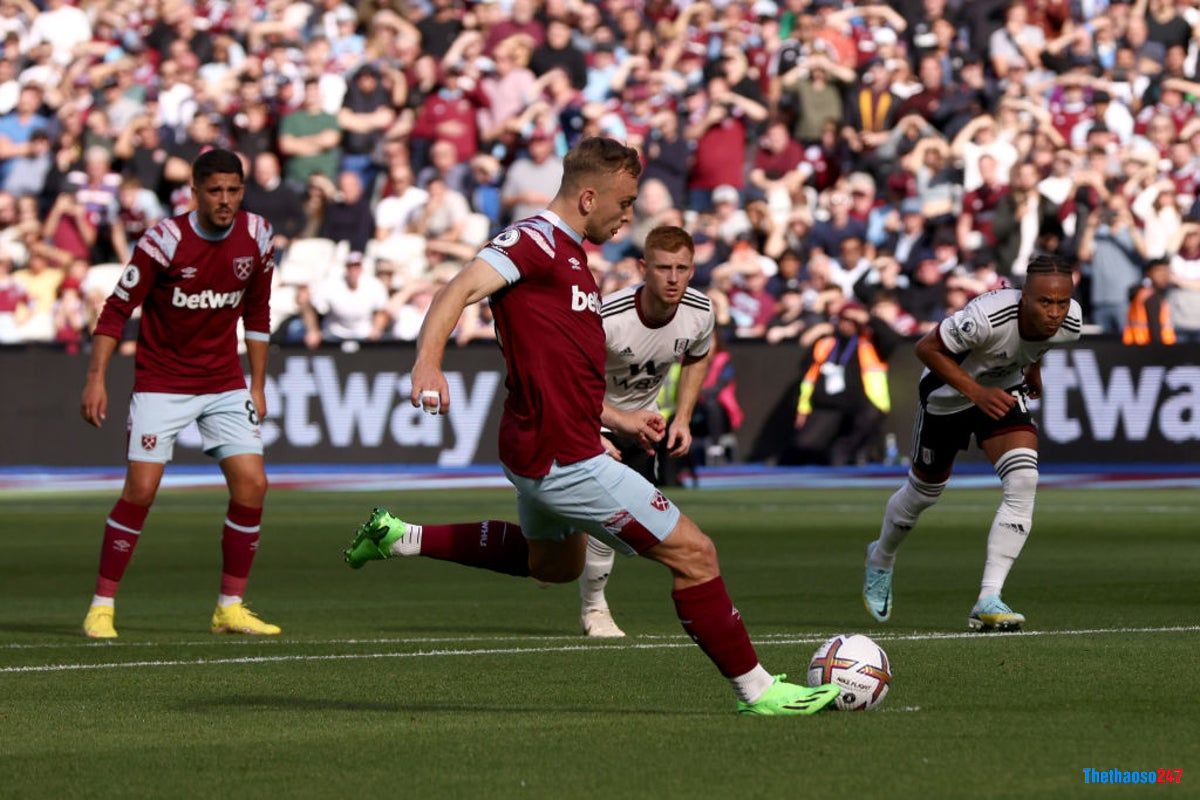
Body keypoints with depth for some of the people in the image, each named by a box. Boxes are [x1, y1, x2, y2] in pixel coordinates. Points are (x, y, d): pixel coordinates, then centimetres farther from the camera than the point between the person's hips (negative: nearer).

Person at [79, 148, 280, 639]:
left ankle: (231, 607, 5)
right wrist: (96, 379, -16)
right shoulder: (164, 241, -16)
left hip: (225, 385, 4)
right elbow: (117, 308, -10)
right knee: (140, 489, -12)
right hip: (161, 384, -4)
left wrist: (257, 386, 11)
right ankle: (102, 607, -2)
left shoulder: (256, 237, -2)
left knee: (251, 484, -7)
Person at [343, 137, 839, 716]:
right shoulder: (536, 241, -15)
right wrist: (427, 363, -44)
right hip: (564, 459, -11)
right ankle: (756, 690, 3)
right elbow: (461, 289, -29)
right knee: (693, 554, -7)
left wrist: (616, 419, 24)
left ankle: (399, 537, 35)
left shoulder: (570, 256, 17)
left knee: (554, 561, 37)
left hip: (542, 446, 11)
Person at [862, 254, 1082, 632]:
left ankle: (988, 601, -20)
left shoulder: (1070, 322, -23)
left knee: (1023, 482, -20)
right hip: (949, 393, -4)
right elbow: (926, 348, -28)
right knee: (924, 491, 14)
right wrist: (977, 393, -35)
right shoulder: (988, 317, -41)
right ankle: (880, 560, 48)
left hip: (1004, 390, 4)